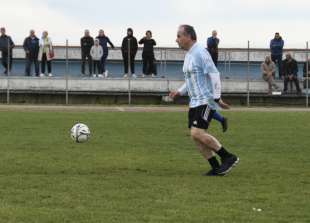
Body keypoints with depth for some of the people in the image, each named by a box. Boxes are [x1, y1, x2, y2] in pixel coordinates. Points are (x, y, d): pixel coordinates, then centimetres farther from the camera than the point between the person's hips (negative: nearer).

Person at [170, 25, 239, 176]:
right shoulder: (188, 55, 16)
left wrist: (217, 97, -22)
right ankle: (216, 168, 9)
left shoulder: (200, 53, -14)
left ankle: (229, 158, -8)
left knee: (197, 132, -19)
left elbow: (214, 74, -18)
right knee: (195, 136, 3)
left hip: (206, 101, -10)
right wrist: (180, 92, 14)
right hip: (195, 102, 10)